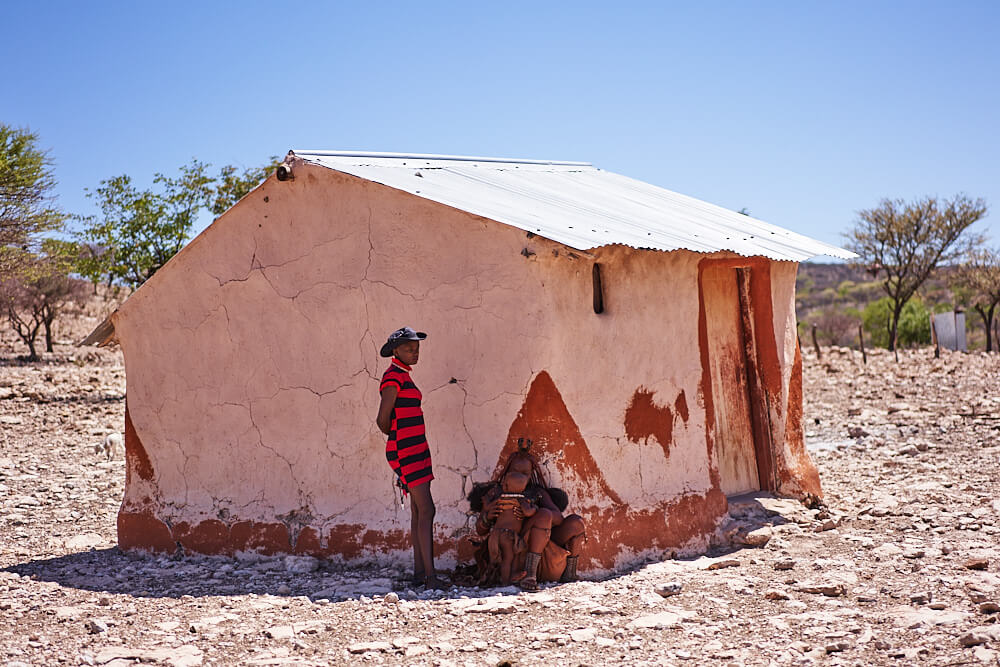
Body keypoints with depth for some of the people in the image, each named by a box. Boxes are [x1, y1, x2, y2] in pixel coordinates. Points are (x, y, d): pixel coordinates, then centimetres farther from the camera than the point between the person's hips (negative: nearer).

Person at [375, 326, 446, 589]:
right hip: (405, 450, -10)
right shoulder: (393, 378, -13)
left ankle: (419, 572, 16)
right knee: (426, 510, -13)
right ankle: (430, 575, -13)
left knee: (418, 511, 11)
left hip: (416, 449, 10)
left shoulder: (403, 376, 16)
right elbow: (383, 420, -12)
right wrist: (395, 436, 5)